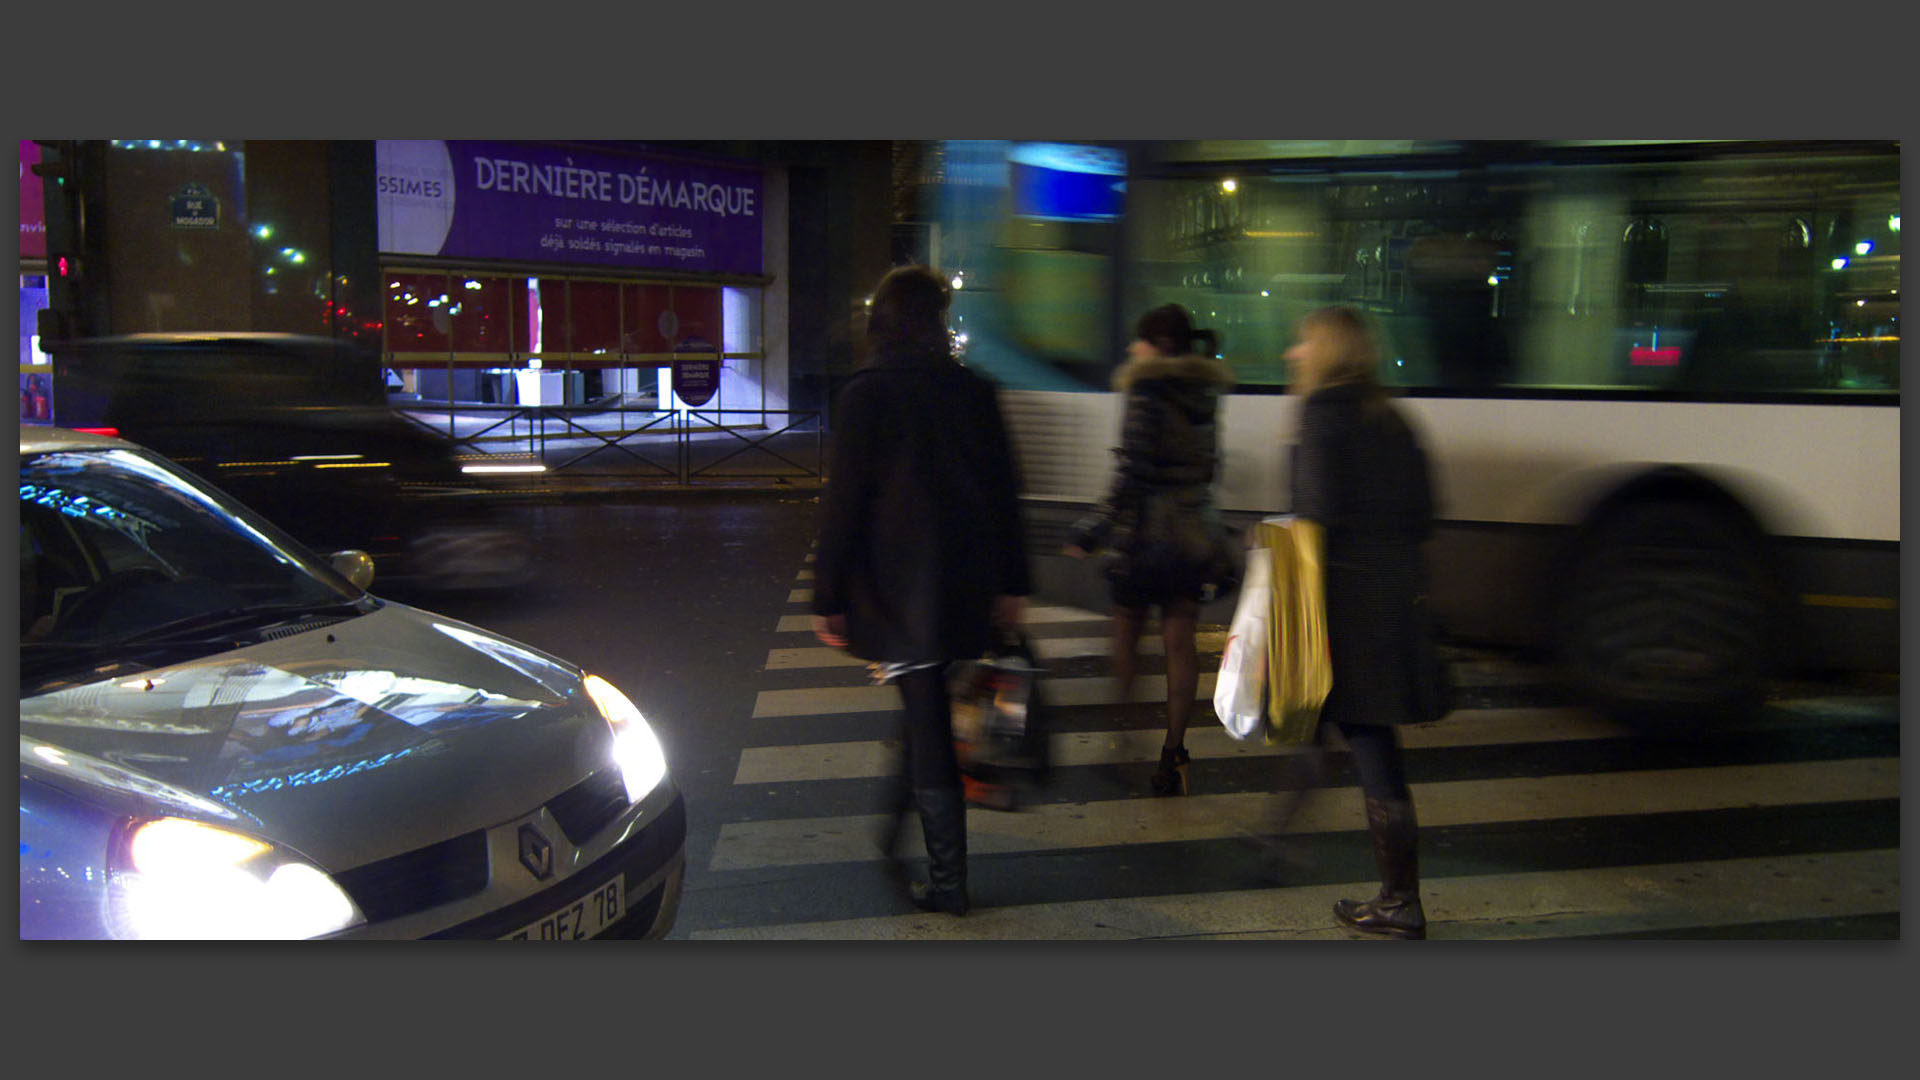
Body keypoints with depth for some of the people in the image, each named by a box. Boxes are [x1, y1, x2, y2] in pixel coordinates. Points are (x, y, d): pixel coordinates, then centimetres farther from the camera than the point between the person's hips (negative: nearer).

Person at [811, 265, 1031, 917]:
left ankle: (947, 882, 6)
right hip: (966, 586, 4)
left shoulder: (865, 396, -9)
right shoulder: (974, 392, 3)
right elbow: (1004, 493, 5)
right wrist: (1012, 585, 12)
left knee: (925, 724, 0)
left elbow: (843, 504, -10)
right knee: (926, 717, 20)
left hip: (896, 588, -4)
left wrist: (827, 598, -4)